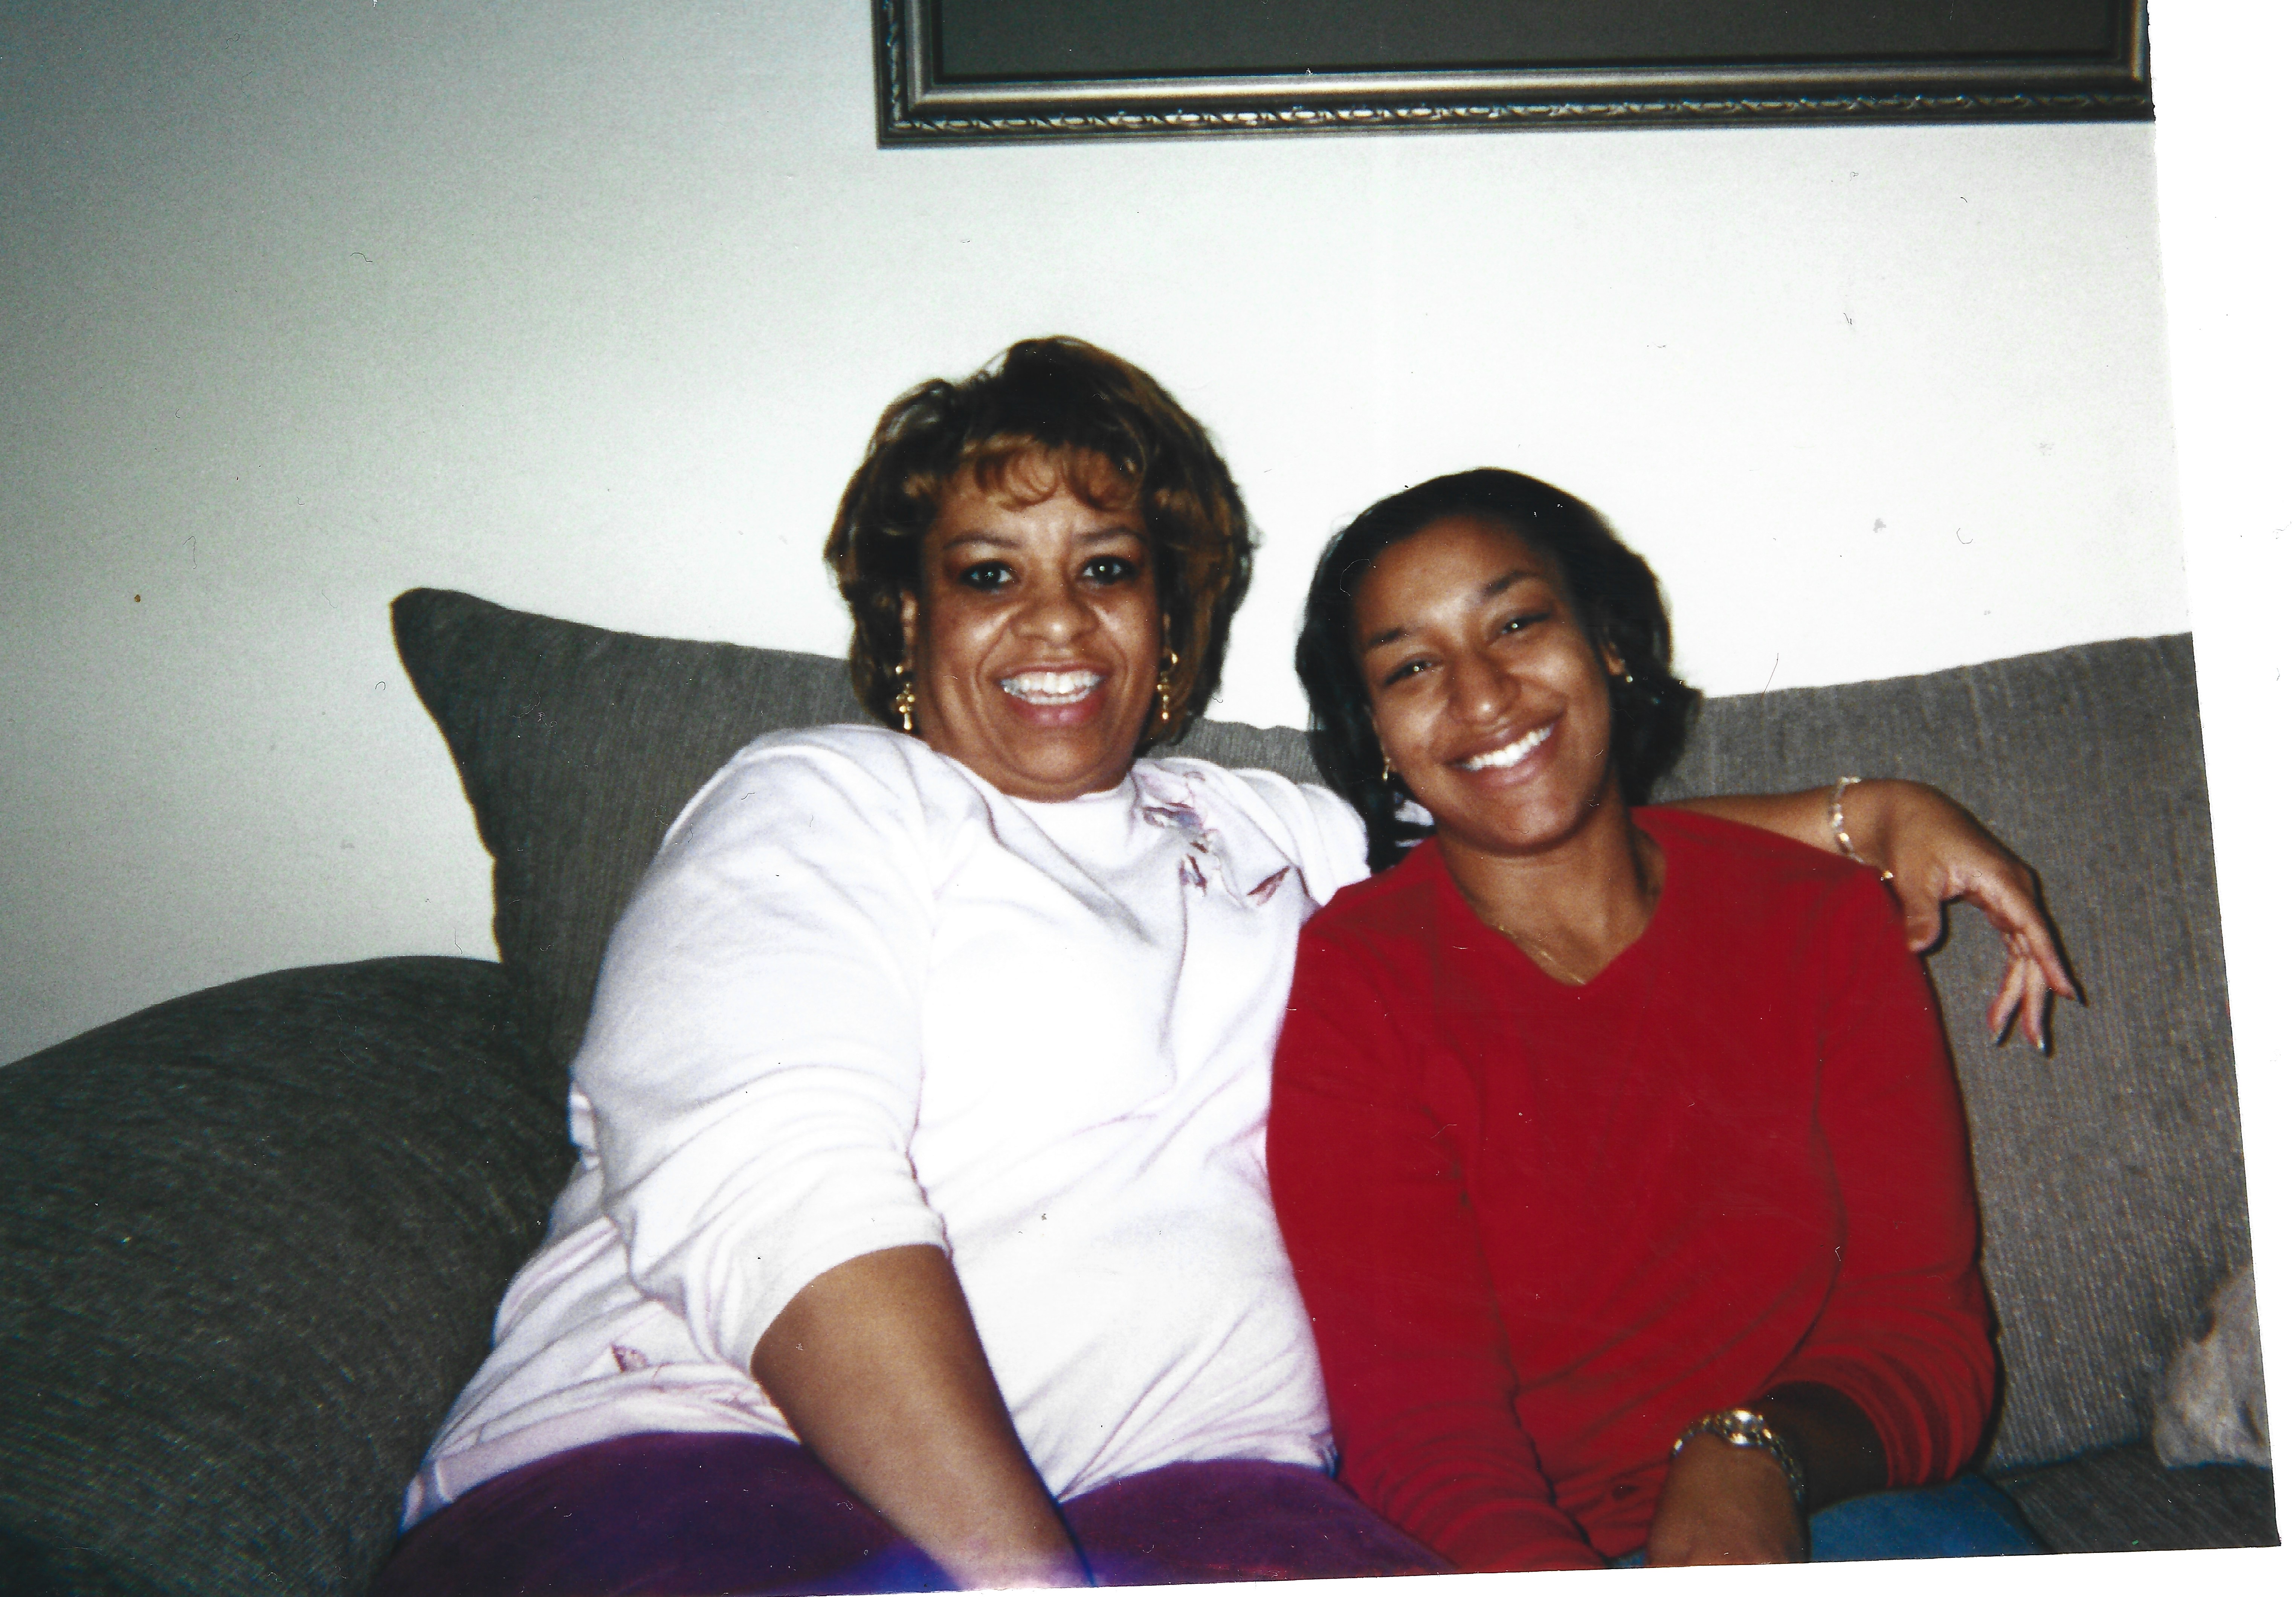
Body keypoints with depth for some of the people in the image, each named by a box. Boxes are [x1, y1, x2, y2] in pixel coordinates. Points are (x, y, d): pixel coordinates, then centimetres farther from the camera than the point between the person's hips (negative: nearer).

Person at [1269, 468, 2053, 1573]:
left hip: (1832, 1515, 1)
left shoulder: (1824, 922, 5)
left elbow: (1922, 1329, -1)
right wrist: (1548, 1571, -32)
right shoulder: (1341, 985, -3)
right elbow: (1412, 1413, -10)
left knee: (1960, 1542, -30)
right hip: (1520, 1547, -1)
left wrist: (1758, 1456, -23)